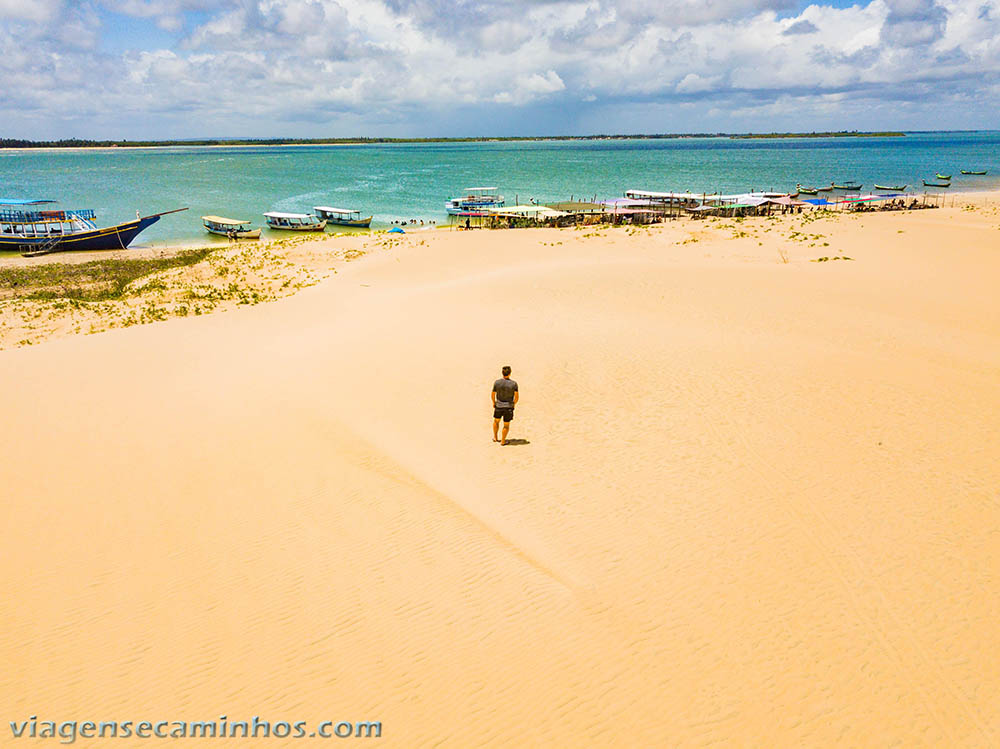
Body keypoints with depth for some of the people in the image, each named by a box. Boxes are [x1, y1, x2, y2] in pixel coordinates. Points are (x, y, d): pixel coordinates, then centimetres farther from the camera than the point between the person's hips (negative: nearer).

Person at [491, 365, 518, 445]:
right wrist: (514, 404, 8)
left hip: (499, 406, 2)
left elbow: (492, 395, -2)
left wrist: (494, 402, 16)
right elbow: (516, 397, -11)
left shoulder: (497, 382, -11)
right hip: (509, 407, -1)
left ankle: (495, 438, 36)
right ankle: (503, 441, 21)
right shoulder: (514, 384, -14)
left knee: (496, 421, 27)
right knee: (506, 425, 14)